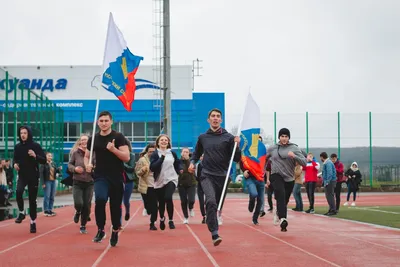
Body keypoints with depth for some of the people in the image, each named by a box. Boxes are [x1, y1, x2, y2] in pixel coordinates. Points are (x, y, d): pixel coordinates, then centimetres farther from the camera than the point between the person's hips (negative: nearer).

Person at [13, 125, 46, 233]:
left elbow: (44, 160, -8)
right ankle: (21, 213, -6)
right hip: (22, 175, 2)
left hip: (33, 176, -2)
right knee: (19, 191, -27)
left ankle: (33, 222, 15)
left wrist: (35, 156, -25)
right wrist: (15, 164, -6)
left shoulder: (36, 146, -7)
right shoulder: (17, 146, 3)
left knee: (32, 200, 3)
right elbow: (15, 159, 17)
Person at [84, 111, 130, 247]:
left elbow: (126, 157, -10)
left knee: (115, 206, 6)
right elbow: (87, 156, 17)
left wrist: (113, 149, -24)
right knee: (100, 199, -25)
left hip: (117, 178, -1)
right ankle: (100, 230, -10)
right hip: (101, 177, 1)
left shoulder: (118, 137, -5)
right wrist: (87, 164, -5)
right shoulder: (93, 139, 5)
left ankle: (115, 232, 29)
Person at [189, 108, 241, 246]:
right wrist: (192, 162, 4)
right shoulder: (202, 137, 9)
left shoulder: (228, 137, 3)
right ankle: (214, 233, -26)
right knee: (211, 201, -24)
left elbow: (236, 159, 2)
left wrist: (237, 145, -14)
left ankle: (214, 231, 28)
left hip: (223, 177, 1)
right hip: (207, 175, -1)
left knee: (217, 205, 9)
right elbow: (196, 154, 24)